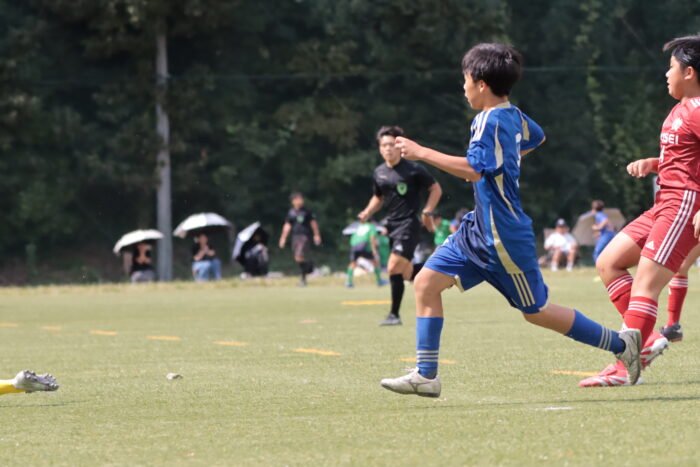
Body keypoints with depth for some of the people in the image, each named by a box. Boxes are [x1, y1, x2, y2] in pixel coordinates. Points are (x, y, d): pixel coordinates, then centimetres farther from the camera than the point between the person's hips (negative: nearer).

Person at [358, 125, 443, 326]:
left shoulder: (413, 170, -8)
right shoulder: (379, 172, 10)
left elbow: (436, 189, 1)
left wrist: (427, 212, -9)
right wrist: (368, 212, 7)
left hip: (408, 224, -7)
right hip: (391, 225, 7)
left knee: (394, 268, -17)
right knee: (405, 272, 12)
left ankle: (394, 314, -11)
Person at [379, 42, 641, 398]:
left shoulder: (491, 121, -19)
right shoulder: (513, 116, 9)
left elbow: (474, 169, -32)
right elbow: (536, 138, 31)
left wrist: (421, 153, -27)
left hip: (503, 235, -10)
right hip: (478, 231, 10)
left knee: (536, 312, 1)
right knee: (427, 282, 0)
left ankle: (620, 344, 13)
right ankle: (426, 375, 1)